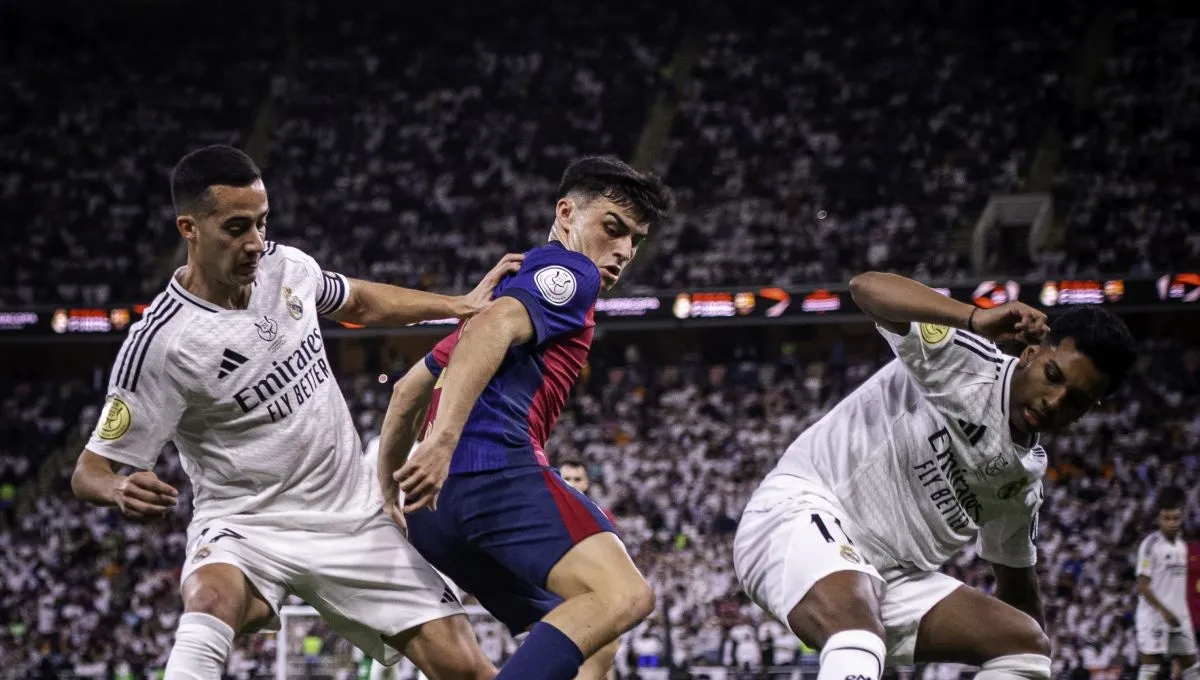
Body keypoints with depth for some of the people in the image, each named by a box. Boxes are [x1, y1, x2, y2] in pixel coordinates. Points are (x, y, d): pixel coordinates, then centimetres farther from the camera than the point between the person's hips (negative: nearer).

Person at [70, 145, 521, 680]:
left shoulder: (285, 266, -3)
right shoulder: (159, 345, -20)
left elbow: (361, 303, 20)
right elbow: (90, 470, -16)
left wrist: (463, 306, 13)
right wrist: (122, 490, -38)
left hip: (354, 517, 5)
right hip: (245, 529, -5)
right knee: (212, 602, -40)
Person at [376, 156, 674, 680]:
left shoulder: (518, 285, 35)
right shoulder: (570, 271, 5)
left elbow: (407, 390, 37)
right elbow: (492, 328, -16)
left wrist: (389, 494, 38)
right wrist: (444, 439, -28)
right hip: (495, 466, -10)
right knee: (624, 596, -25)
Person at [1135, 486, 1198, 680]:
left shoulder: (1182, 545, 12)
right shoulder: (1151, 545, -11)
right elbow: (1142, 587, -15)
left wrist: (1184, 615, 17)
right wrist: (1164, 611, -23)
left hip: (1179, 618, 7)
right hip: (1154, 617, -7)